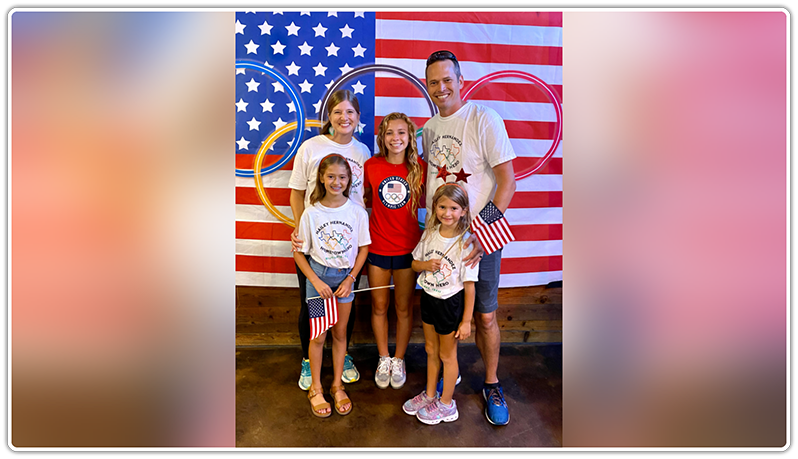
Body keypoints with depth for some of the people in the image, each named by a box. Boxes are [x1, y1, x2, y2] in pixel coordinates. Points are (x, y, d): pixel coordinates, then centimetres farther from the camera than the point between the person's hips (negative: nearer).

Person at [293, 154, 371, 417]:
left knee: (340, 333, 13)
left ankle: (337, 385, 31)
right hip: (318, 277, -1)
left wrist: (350, 279, -7)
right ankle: (315, 388, 27)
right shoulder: (311, 213, -10)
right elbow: (299, 253, -4)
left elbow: (363, 248, 1)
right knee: (319, 336, 8)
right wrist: (316, 281, -12)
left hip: (345, 277, 1)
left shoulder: (357, 212, -8)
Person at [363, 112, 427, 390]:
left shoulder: (419, 167, -6)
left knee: (404, 307, 11)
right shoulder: (371, 166, -5)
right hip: (377, 247, 1)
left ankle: (399, 360, 32)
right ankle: (383, 359, 33)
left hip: (407, 247, 0)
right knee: (379, 306, 12)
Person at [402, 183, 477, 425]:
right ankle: (430, 394, 43)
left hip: (451, 304, -5)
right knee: (431, 350, 22)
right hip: (428, 299, 5)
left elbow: (469, 285, -16)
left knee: (447, 355, 13)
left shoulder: (466, 242, -20)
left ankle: (446, 404, 33)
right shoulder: (430, 234, -4)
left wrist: (466, 320, -14)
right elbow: (415, 263, 9)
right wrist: (426, 265, -15)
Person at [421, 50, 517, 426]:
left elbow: (507, 181, -12)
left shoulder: (484, 119, -8)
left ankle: (491, 384, 26)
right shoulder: (429, 128, 10)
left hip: (480, 237, -5)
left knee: (485, 316, 4)